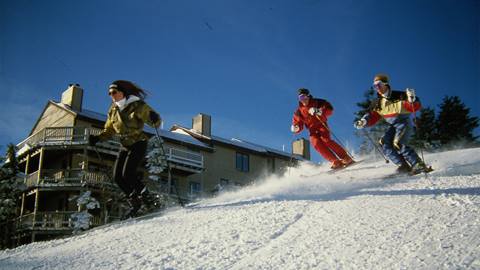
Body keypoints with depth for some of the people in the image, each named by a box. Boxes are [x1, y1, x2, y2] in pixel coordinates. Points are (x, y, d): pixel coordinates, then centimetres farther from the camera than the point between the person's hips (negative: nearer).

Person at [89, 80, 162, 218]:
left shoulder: (137, 106, -12)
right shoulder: (113, 110, 7)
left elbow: (155, 120, -16)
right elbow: (109, 131, 17)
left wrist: (154, 119, -40)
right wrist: (97, 138, -1)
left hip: (138, 144, -7)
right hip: (125, 146, 7)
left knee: (127, 174, -20)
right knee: (117, 177, -2)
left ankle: (148, 200, -4)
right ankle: (135, 203, 11)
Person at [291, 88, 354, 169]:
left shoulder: (317, 102, 0)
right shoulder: (299, 111, 8)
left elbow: (330, 109, -9)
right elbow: (299, 126, 11)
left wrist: (320, 111, -27)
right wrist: (295, 128, -14)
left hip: (322, 125, -2)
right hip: (313, 131, 3)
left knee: (325, 140, -30)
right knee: (316, 143, -26)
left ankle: (346, 158, -30)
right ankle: (336, 161, -31)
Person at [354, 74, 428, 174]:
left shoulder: (398, 96, -14)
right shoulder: (377, 103, 3)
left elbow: (415, 107, -16)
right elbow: (372, 117, 5)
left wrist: (412, 100, -37)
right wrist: (364, 121, -14)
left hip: (404, 123, -6)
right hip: (393, 126, 7)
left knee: (398, 144, -26)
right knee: (384, 144, -12)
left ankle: (419, 165, -19)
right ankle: (404, 166, -9)